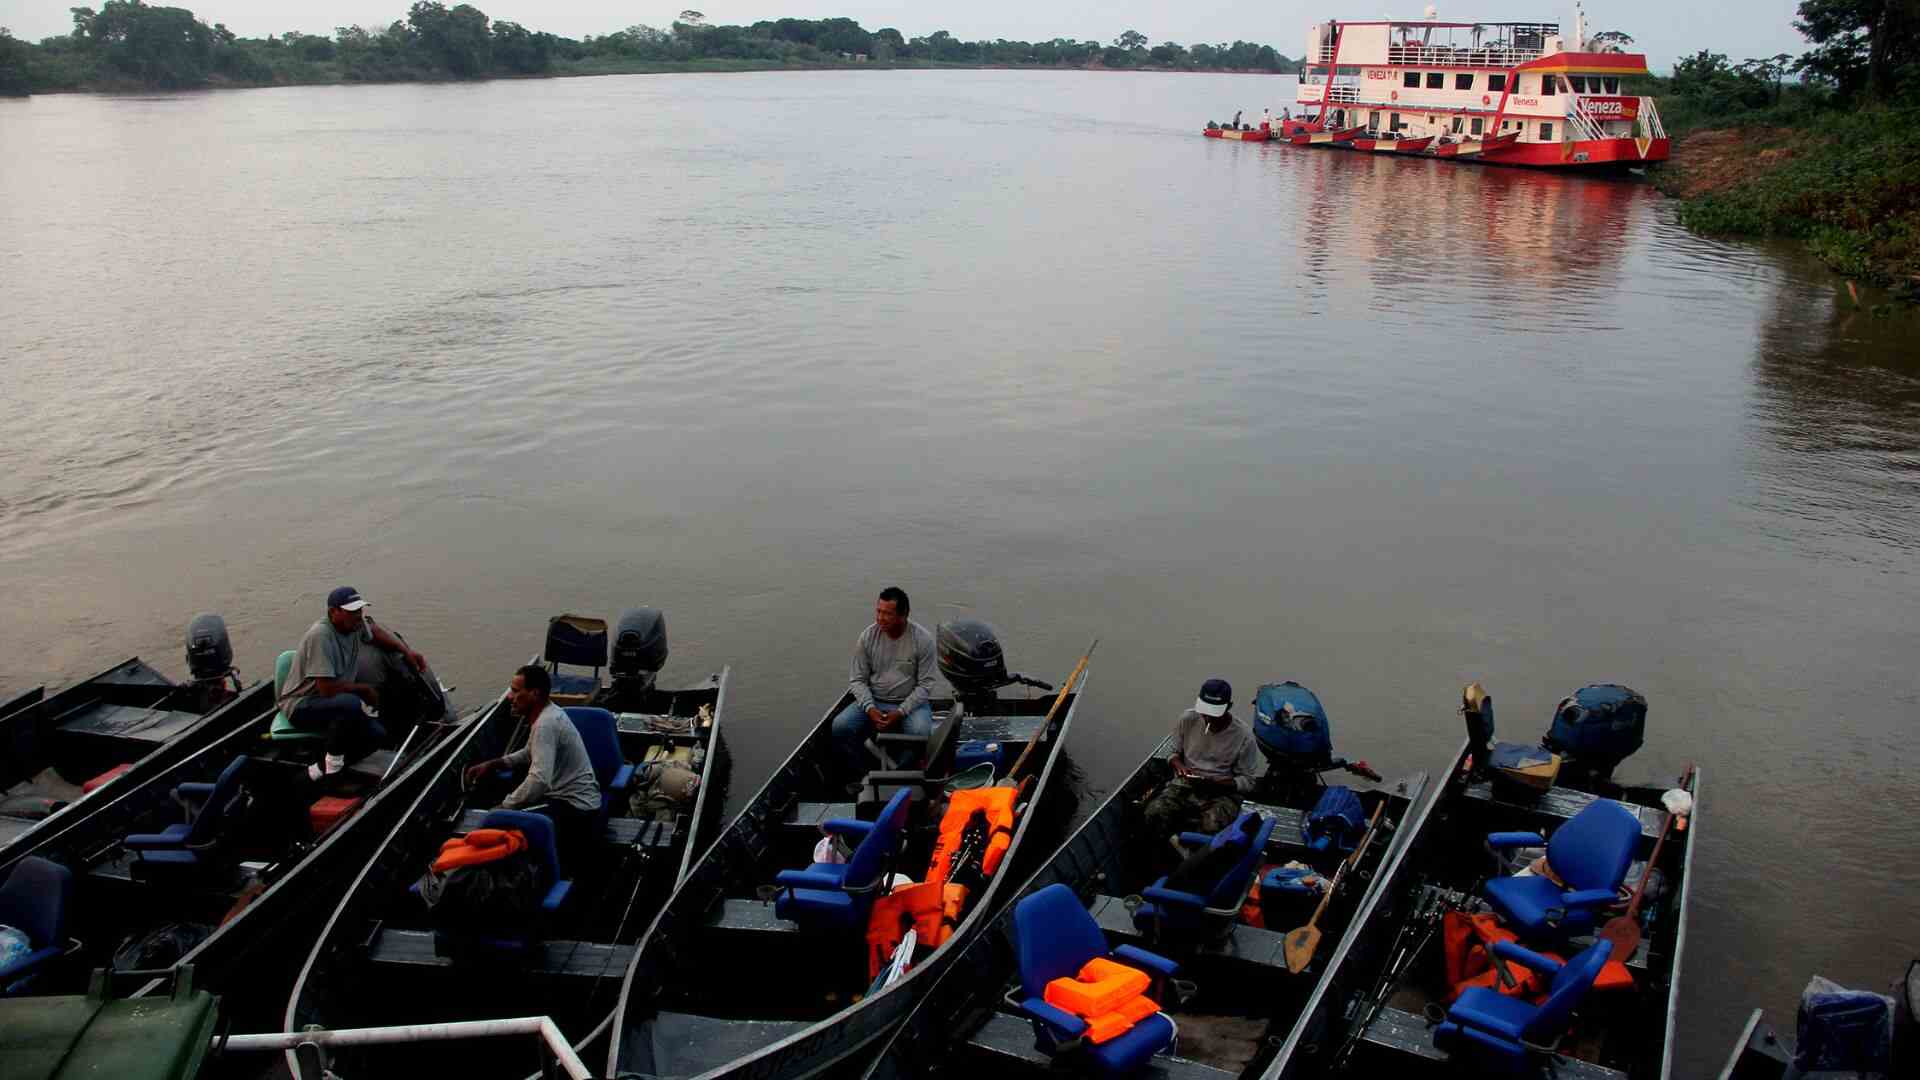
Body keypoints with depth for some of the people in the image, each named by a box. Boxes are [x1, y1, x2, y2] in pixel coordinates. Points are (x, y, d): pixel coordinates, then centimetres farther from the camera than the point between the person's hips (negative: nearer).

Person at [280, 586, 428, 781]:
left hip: (331, 699, 8)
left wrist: (407, 651, 6)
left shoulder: (355, 624, -3)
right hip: (301, 706, -8)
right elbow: (327, 689, -30)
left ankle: (320, 768, 6)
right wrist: (364, 688, -14)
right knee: (351, 705, -37)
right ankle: (332, 767, -16)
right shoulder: (320, 636, -27)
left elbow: (375, 631, 22)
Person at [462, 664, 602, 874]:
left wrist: (502, 808, -24)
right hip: (568, 796, 10)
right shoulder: (547, 713, 7)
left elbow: (539, 782, -34)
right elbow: (530, 754, 25)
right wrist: (491, 764, 13)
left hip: (575, 809, -10)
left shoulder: (546, 724, -24)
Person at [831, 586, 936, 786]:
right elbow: (857, 680, 0)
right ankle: (859, 777, -4)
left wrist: (900, 713, -20)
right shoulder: (867, 637, -4)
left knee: (920, 732, -34)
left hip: (911, 702, -2)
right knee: (840, 726, -22)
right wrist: (870, 709, -17)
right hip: (873, 702, 3)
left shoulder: (923, 639, -11)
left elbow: (925, 685, -10)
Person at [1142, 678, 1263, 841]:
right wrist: (1179, 765, -13)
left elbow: (1247, 781, -4)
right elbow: (1173, 753, 12)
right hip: (1185, 785, 2)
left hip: (1222, 792, -2)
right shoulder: (1187, 720, -4)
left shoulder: (1243, 735, -11)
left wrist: (1215, 783, -21)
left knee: (1213, 827, -36)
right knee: (1155, 814, -29)